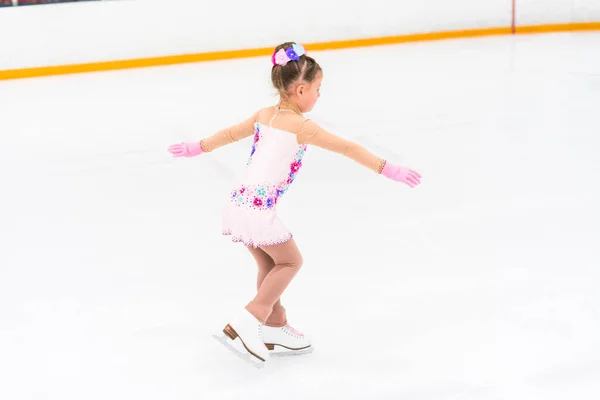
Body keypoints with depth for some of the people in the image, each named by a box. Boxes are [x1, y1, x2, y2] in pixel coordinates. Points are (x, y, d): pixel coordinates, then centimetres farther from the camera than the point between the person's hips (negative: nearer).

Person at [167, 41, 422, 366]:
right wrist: (388, 170, -5)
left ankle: (275, 326, 32)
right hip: (258, 208, -8)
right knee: (290, 261, 8)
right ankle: (249, 320, 1)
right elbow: (347, 148, -8)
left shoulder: (265, 115, 12)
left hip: (238, 202, 8)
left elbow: (229, 134, 24)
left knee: (269, 264, 21)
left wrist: (195, 148, 39)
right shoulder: (301, 126, -9)